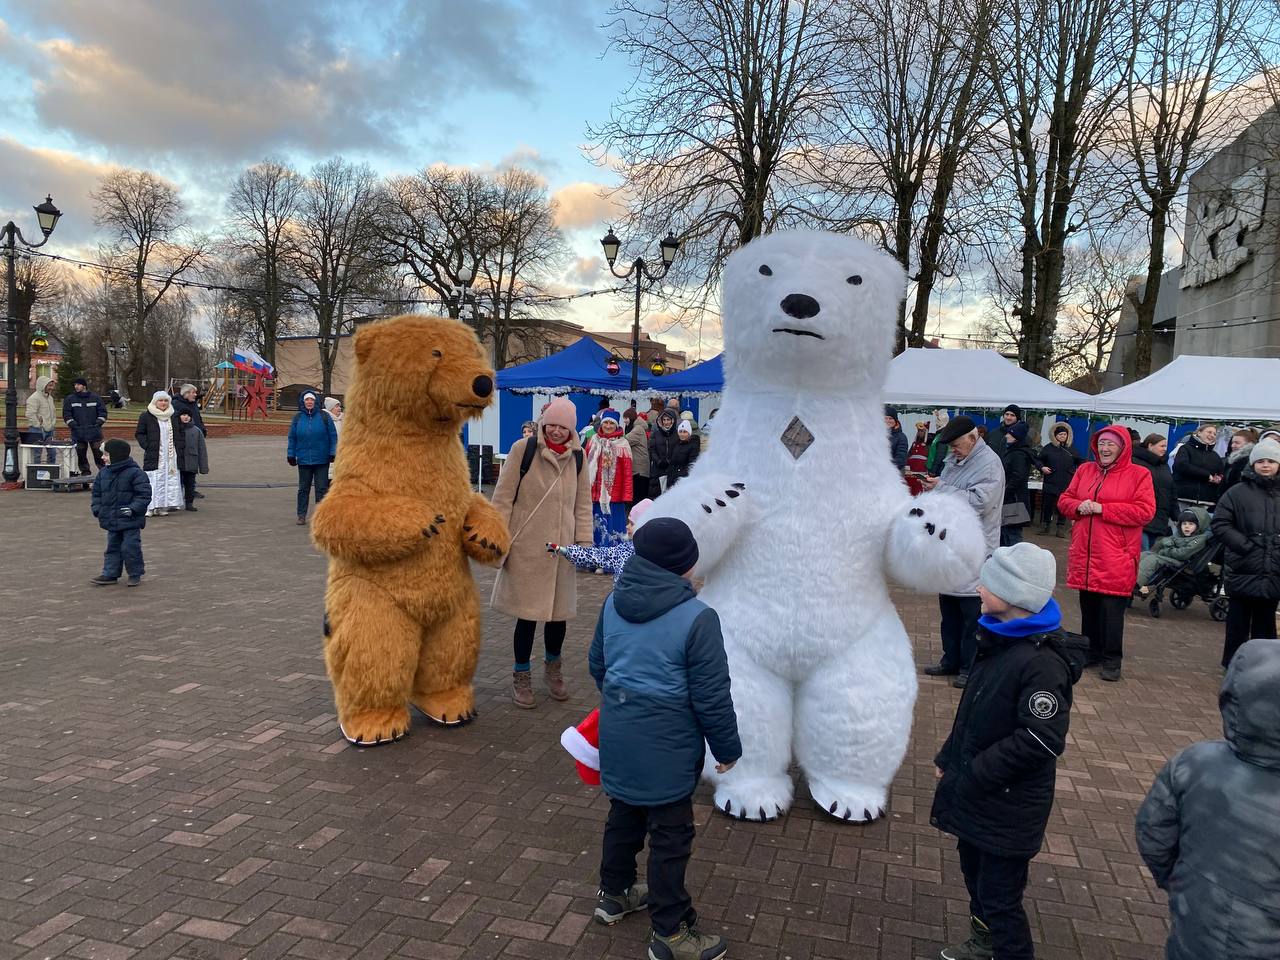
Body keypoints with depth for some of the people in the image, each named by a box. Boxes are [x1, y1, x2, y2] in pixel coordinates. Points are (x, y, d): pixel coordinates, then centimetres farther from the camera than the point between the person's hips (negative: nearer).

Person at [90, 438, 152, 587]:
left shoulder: (135, 473, -14)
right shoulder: (103, 473, 6)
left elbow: (144, 494, -15)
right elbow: (97, 493, 16)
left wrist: (133, 509, -23)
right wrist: (97, 509, 4)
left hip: (130, 520, -6)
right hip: (111, 519, 7)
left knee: (130, 548, -3)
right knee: (112, 548, 14)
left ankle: (135, 574, 12)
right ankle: (110, 574, 22)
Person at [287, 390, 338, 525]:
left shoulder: (324, 416, 0)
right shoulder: (297, 418, 6)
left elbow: (333, 436, 2)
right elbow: (292, 438, 10)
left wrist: (332, 453, -3)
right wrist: (291, 455, 7)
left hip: (322, 460, -2)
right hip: (303, 460, 2)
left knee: (322, 488, 1)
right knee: (303, 488, 9)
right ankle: (301, 515, 16)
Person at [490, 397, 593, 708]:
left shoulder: (577, 457, 5)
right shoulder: (523, 449, -8)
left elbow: (583, 503, 12)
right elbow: (503, 498, -5)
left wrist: (584, 541, 5)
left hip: (562, 548, 4)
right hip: (527, 547, -4)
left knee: (559, 611, 13)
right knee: (528, 612, 2)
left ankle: (553, 667, 38)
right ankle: (521, 675, 24)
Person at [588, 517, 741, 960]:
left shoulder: (614, 602, -1)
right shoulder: (697, 617, -21)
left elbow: (597, 664, 13)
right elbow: (712, 696, -16)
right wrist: (727, 746, -1)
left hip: (617, 735, 7)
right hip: (665, 744, -6)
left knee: (624, 812, 25)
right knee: (671, 833, 8)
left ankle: (613, 894, 43)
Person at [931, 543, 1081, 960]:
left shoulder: (1043, 661, -26)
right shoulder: (999, 637, 2)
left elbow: (1040, 739, -27)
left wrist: (975, 773, -21)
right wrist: (949, 759, 13)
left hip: (1007, 804, -9)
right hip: (975, 791, 9)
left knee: (998, 895, 3)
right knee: (975, 873, 26)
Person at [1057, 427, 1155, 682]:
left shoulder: (1139, 475, -3)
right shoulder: (1085, 470, 12)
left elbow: (1145, 512, -13)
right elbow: (1064, 500, 14)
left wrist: (1101, 508, -16)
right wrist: (1079, 506, -10)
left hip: (1115, 559, -5)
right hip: (1085, 555, 5)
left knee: (1111, 609, -2)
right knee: (1088, 606, 13)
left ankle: (1112, 660, 11)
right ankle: (1091, 652, 26)